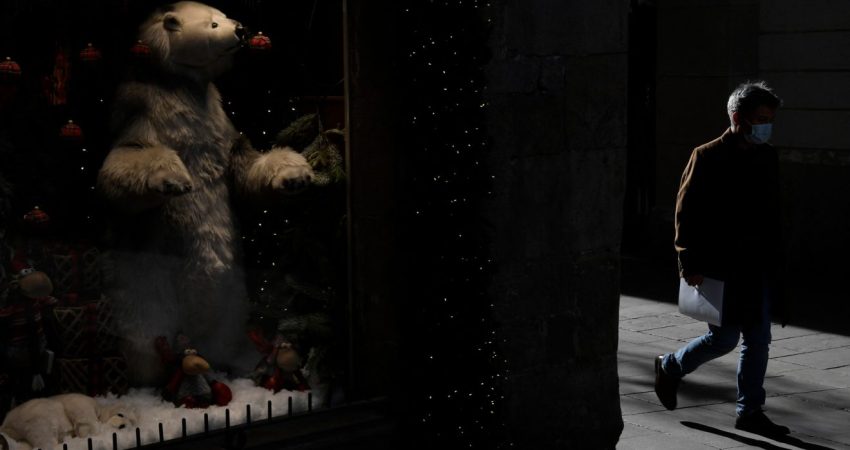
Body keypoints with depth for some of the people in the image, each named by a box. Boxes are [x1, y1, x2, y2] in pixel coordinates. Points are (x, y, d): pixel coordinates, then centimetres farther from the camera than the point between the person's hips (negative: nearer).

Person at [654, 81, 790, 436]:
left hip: (758, 267, 6)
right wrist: (690, 264, -14)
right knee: (725, 338, -1)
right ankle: (670, 367, 23)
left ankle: (750, 411, 17)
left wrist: (773, 258, 12)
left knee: (758, 339, 7)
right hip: (719, 266, -6)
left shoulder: (767, 157, 9)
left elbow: (772, 212, 16)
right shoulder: (708, 157, -10)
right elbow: (686, 213, -10)